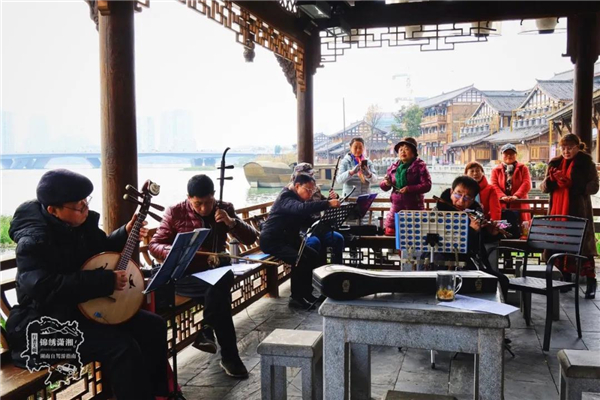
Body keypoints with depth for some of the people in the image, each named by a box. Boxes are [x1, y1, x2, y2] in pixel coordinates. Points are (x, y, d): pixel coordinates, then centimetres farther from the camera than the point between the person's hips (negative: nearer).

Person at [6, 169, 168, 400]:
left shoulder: (83, 221, 2)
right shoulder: (34, 241, -23)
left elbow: (99, 248, 22)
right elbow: (46, 289, -35)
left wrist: (125, 233, 3)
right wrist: (106, 281, -32)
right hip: (49, 322, -9)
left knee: (153, 325, 3)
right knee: (123, 347, -26)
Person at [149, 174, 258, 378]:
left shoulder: (225, 209, 4)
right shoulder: (175, 213, -2)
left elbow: (251, 238, 1)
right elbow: (154, 245, 0)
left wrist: (231, 222, -18)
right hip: (184, 275, -2)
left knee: (219, 286, -35)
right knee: (219, 292, -31)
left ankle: (207, 330, -12)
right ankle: (230, 356, -20)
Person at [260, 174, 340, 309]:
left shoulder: (298, 199, 13)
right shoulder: (286, 198, -19)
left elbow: (308, 220, 8)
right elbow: (302, 208, -41)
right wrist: (328, 204, -47)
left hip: (288, 239, 10)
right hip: (272, 241, -10)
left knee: (313, 256, -1)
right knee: (299, 259, -27)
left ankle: (306, 293, 7)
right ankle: (296, 298, -15)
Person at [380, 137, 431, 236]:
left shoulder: (420, 166, -3)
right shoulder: (393, 167, 10)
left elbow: (427, 185, -11)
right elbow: (384, 187, 14)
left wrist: (409, 189, -21)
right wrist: (386, 183, -10)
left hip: (414, 206, -4)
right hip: (396, 206, 4)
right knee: (389, 233, 3)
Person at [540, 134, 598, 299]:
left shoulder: (586, 162, -1)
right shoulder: (555, 163, 9)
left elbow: (594, 187, -6)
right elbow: (544, 188, 9)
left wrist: (572, 184, -19)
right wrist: (551, 179, -13)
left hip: (579, 211, -4)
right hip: (558, 211, 4)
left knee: (583, 245, -8)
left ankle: (591, 282, -4)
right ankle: (566, 278, 15)